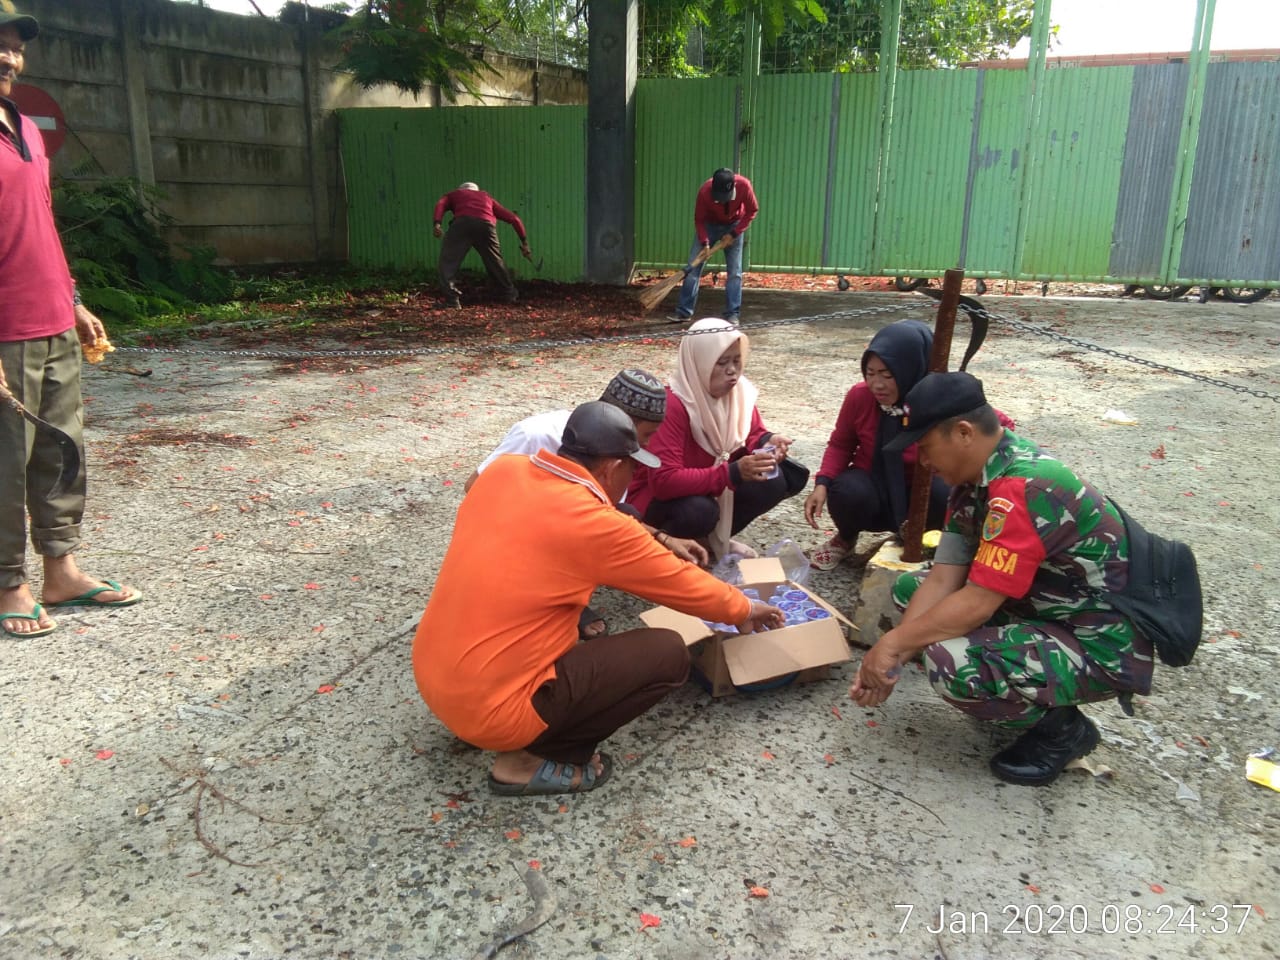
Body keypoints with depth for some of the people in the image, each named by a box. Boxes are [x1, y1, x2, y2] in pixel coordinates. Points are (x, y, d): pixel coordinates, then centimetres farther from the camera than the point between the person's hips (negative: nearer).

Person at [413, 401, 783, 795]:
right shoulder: (595, 524, -17)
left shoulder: (501, 471, 1)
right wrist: (744, 609, 17)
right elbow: (686, 586, -3)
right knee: (668, 654, -4)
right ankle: (529, 761, 1)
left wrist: (652, 542, 21)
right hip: (490, 709, -8)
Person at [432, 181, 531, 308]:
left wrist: (437, 223, -5)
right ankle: (510, 295, 34)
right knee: (495, 262, 22)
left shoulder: (454, 194, 35)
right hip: (486, 225, 3)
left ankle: (452, 300, -7)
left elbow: (440, 204, 11)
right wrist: (524, 242, 35)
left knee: (448, 261, 5)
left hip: (463, 222, -3)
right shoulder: (487, 197, 40)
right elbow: (513, 218, 33)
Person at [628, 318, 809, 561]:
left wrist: (767, 442, -21)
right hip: (656, 496, -7)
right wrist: (732, 473, -43)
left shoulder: (738, 392, -10)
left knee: (774, 479, -13)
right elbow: (664, 481, -37)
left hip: (713, 488, 7)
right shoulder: (672, 405, -31)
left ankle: (714, 538, 7)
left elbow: (753, 434, 6)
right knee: (700, 510, -38)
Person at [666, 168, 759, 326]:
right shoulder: (705, 191, -31)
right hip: (709, 224, 0)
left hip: (734, 226, 0)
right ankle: (684, 311, 0)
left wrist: (734, 233, -19)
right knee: (693, 267, -5)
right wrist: (705, 242, -27)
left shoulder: (744, 185, -31)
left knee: (734, 271, -5)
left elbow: (752, 211, -15)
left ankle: (732, 314, 0)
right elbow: (699, 220, -17)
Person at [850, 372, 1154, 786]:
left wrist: (895, 643, -17)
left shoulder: (1022, 489, -28)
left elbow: (978, 602, -28)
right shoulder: (976, 478, 1)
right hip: (1044, 610, 10)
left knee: (951, 663, -32)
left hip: (1104, 647, -10)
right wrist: (890, 659, -11)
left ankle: (1061, 727, -1)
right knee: (910, 588, 8)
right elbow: (942, 580, -2)